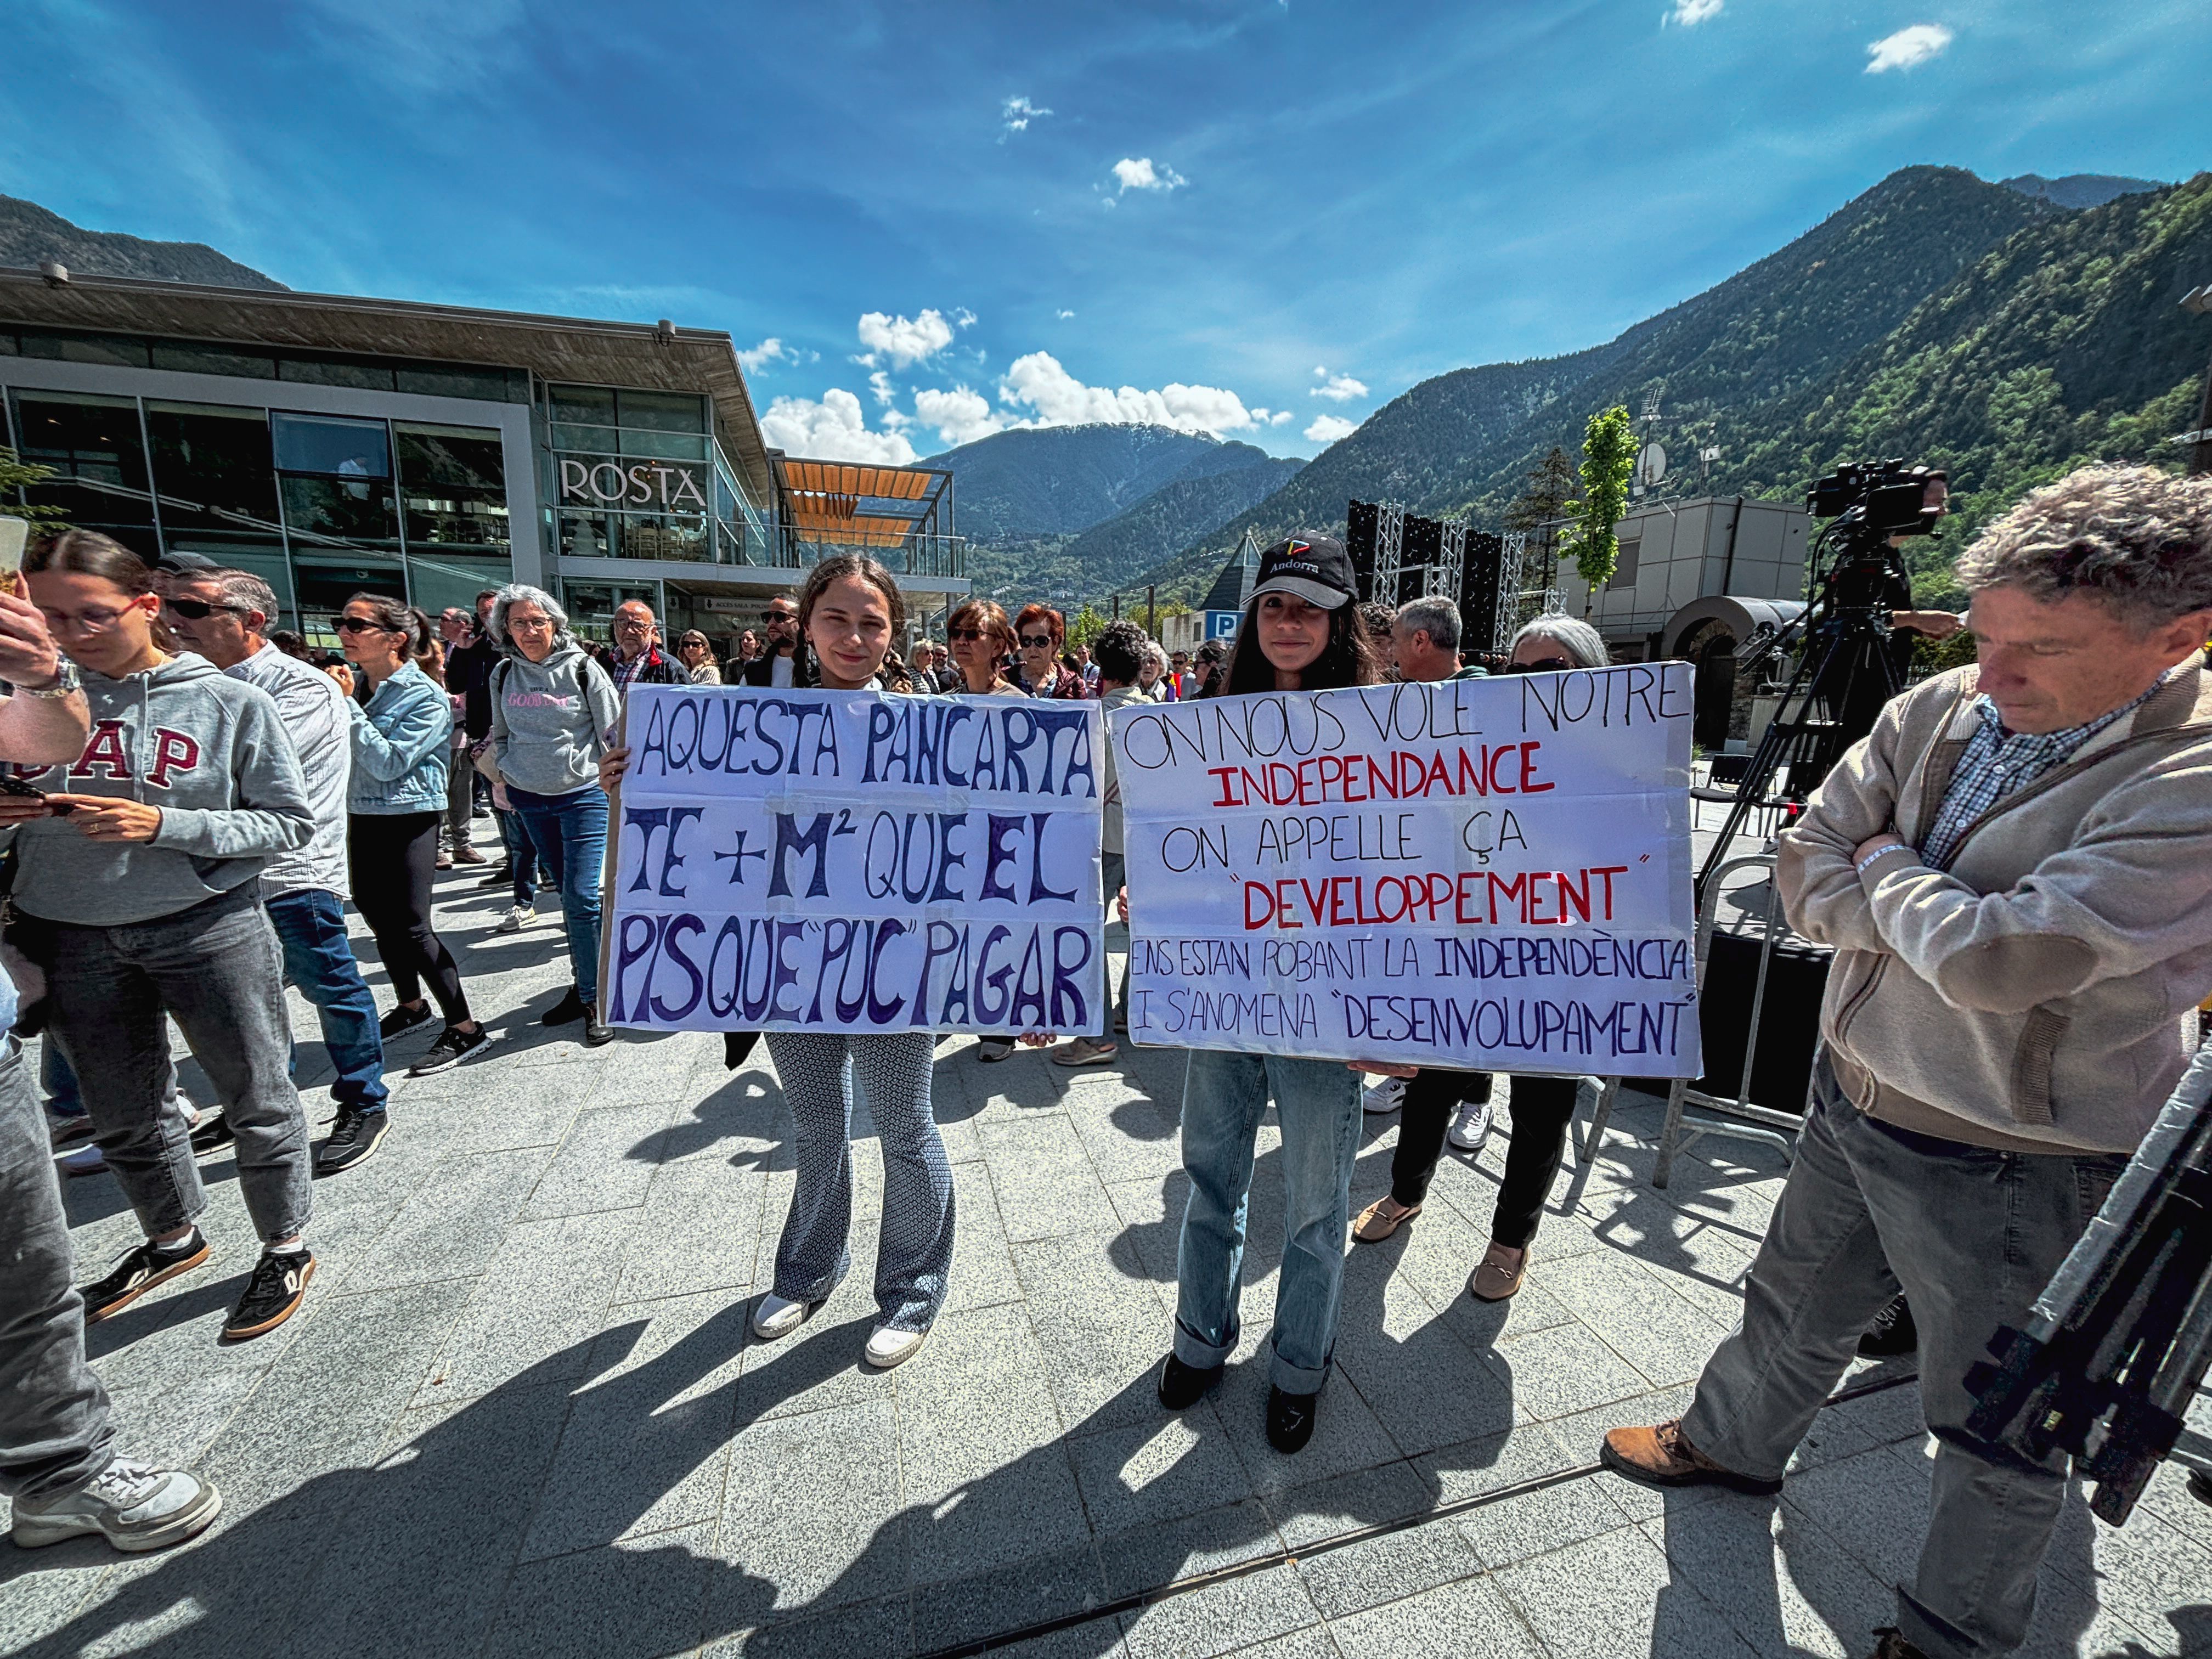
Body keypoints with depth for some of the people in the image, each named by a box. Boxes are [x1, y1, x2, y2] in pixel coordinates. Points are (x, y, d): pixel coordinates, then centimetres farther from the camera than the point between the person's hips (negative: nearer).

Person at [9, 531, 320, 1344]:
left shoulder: (230, 703, -6)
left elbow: (290, 824, -6)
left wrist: (164, 825, -18)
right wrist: (6, 812, -13)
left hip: (210, 930, -4)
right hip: (73, 939, 4)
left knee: (259, 1103, 7)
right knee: (122, 1117, 19)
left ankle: (286, 1247, 27)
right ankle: (173, 1239, 42)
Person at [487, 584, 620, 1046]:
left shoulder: (582, 669, -5)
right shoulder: (503, 676, 8)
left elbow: (616, 732, -3)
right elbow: (501, 735, 22)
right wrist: (506, 775, 10)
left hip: (584, 795, -5)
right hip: (530, 800, 5)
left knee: (583, 898, -10)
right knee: (568, 895, 12)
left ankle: (594, 999, 1)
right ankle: (586, 986, 23)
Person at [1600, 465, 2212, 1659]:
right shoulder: (1938, 709, -5)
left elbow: (1993, 959, -31)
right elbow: (1803, 870, -6)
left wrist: (1884, 865, -14)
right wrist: (1943, 919, -20)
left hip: (2014, 1168, -5)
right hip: (1852, 1101, 6)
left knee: (1996, 1431, 19)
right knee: (1794, 1310, 28)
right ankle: (1732, 1442, 54)